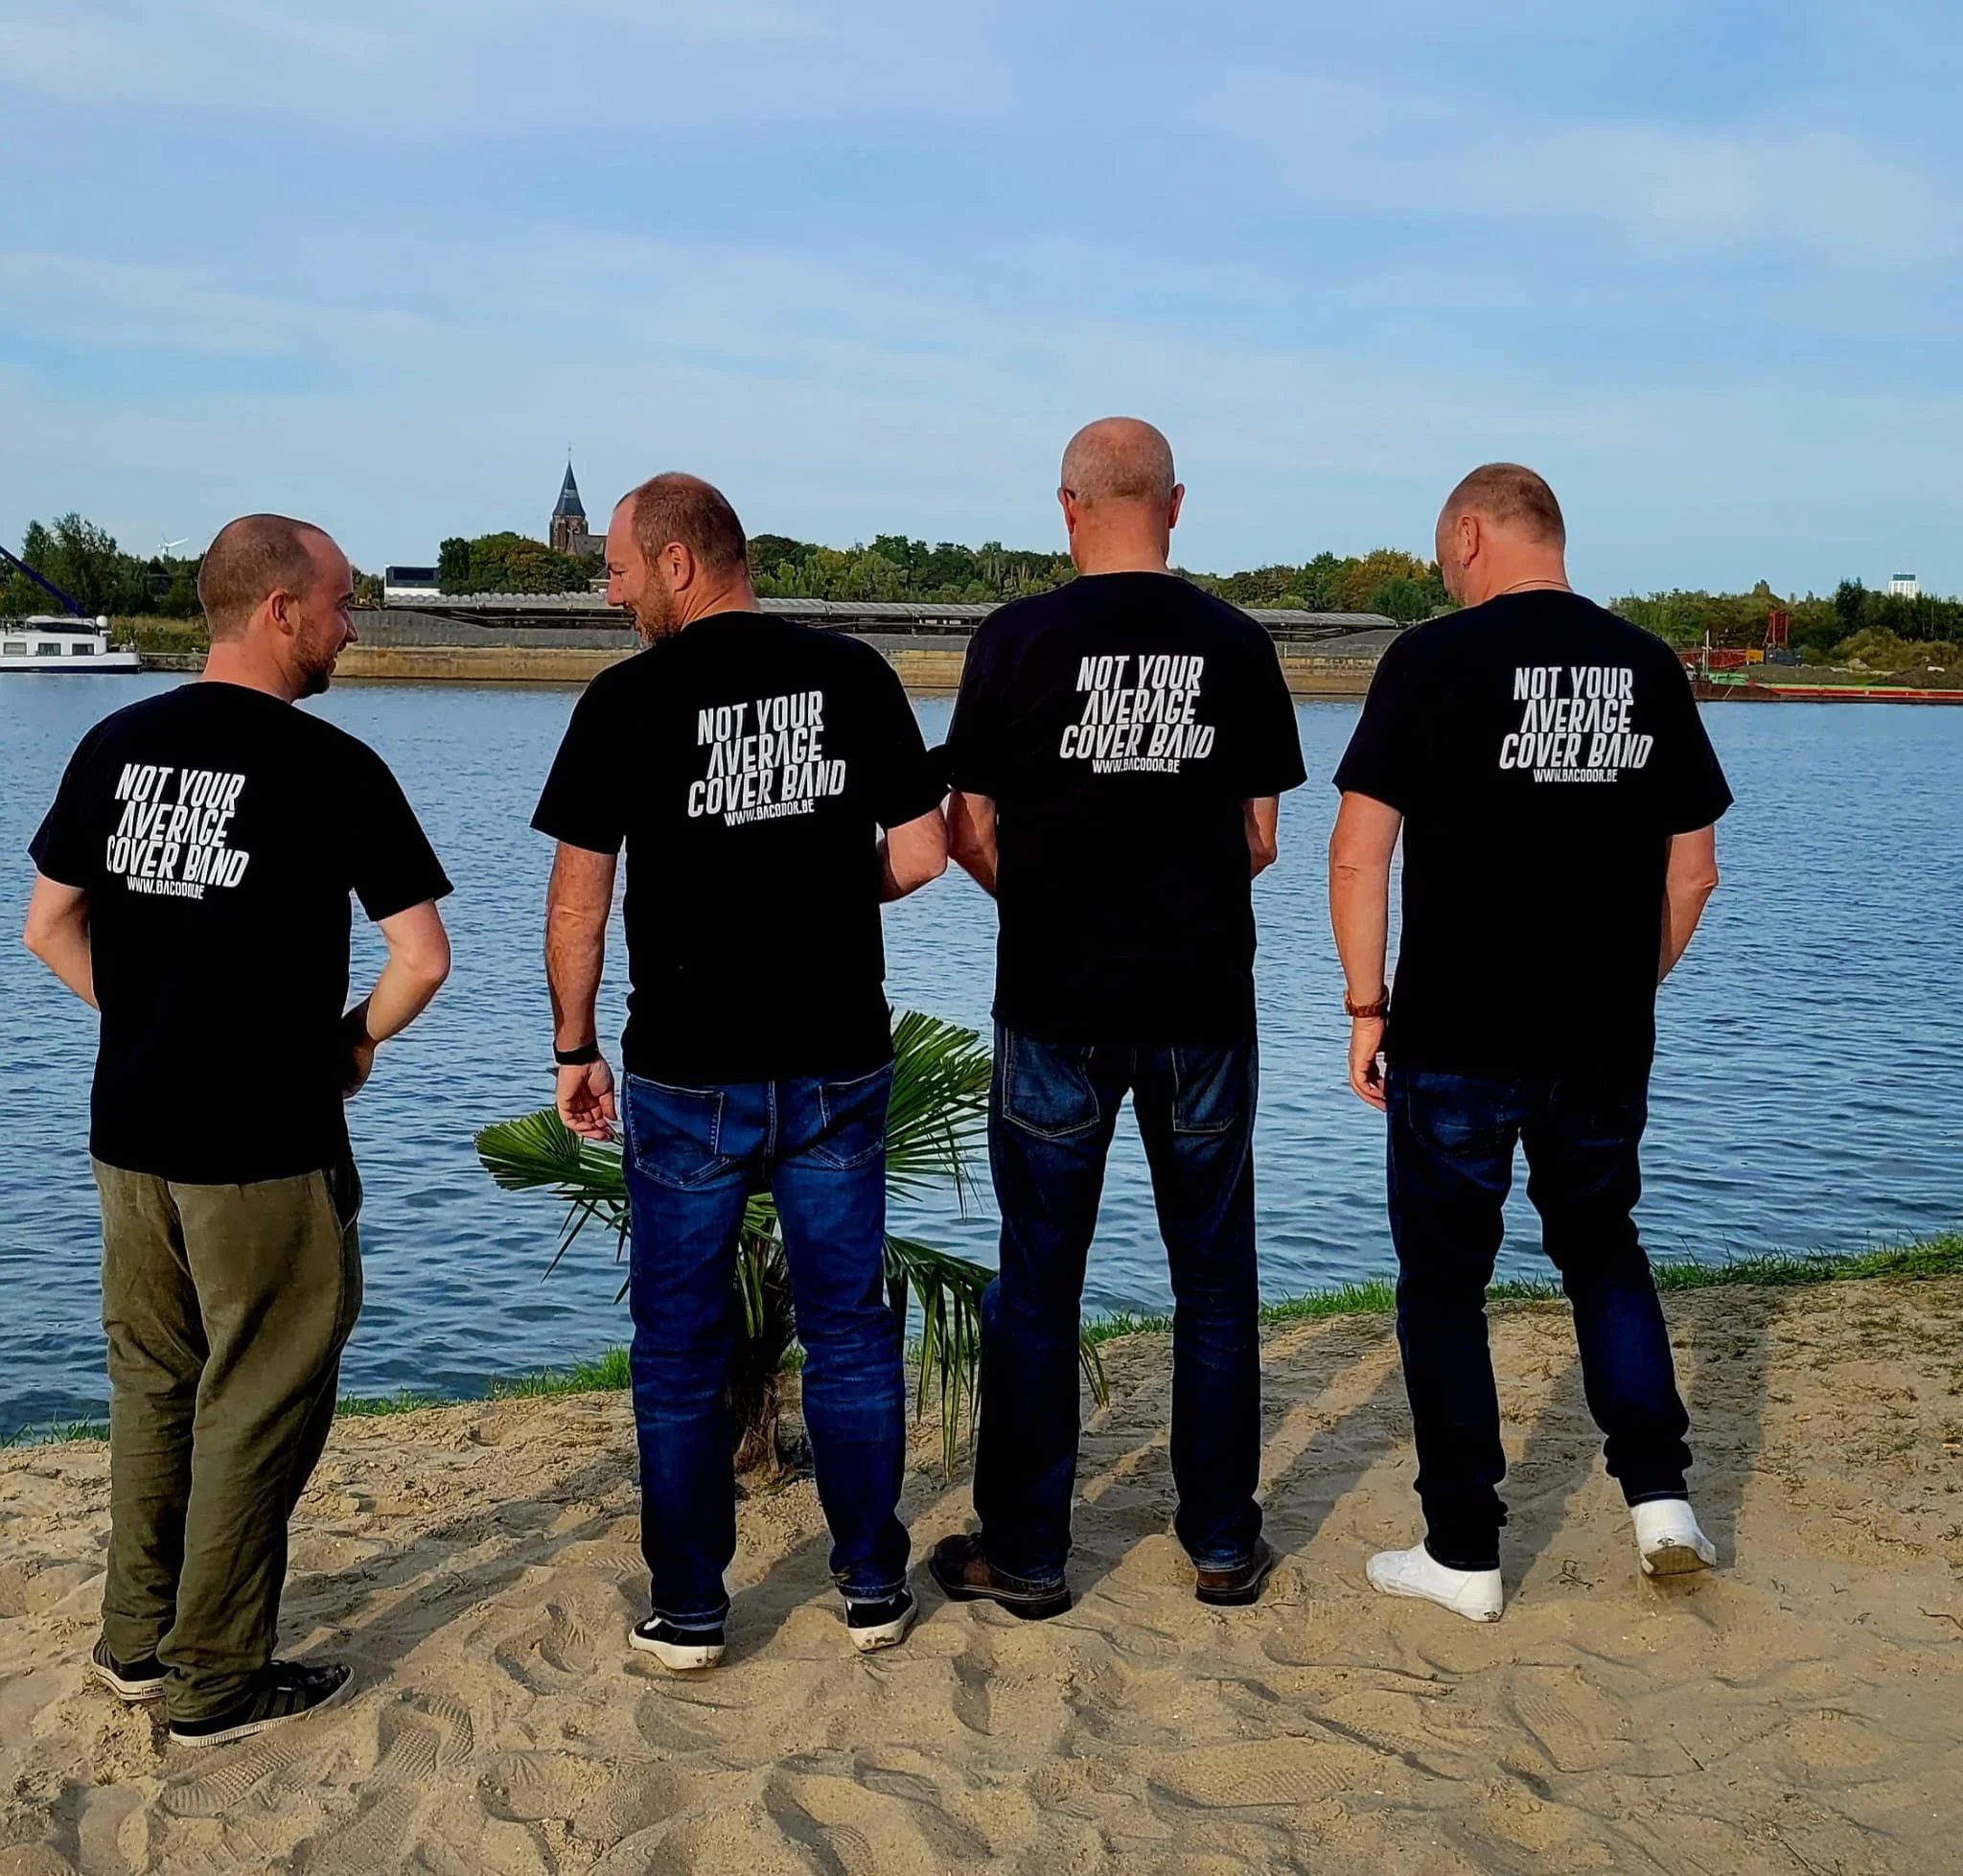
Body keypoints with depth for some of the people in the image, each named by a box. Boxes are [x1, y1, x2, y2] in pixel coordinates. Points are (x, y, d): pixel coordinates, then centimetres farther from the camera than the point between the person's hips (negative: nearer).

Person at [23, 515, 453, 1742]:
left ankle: (139, 1640, 33)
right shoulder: (331, 767, -13)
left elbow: (49, 927, 11)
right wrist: (358, 1039, 1)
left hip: (128, 1132, 6)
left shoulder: (115, 746, 5)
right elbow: (424, 957, -16)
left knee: (151, 1384, 20)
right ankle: (219, 1682, 17)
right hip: (266, 1146, -6)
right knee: (258, 1405, 7)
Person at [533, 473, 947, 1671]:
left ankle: (689, 1612, 18)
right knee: (850, 1330, 14)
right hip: (839, 1064, 3)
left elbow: (578, 899, -6)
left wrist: (574, 1050, 5)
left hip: (688, 1075, -2)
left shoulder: (629, 699, -8)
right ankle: (874, 1587, 22)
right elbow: (921, 855, 0)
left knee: (682, 1347, 10)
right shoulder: (855, 674, -1)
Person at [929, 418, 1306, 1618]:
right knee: (1215, 1276, 13)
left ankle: (1026, 1554, 15)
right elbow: (1261, 838, 4)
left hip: (1056, 1002, -2)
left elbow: (970, 829, -2)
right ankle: (1225, 1545, 21)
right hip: (1204, 1001, 2)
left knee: (1038, 1282, 8)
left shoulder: (1018, 639, -6)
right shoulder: (1239, 643, 0)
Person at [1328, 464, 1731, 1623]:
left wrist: (1367, 1008, -4)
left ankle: (1464, 1556, 14)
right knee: (1603, 1247, 24)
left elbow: (1359, 852, -13)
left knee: (1445, 1285, 9)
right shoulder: (1649, 667, 4)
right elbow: (1694, 869, 8)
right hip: (1605, 1044, 4)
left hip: (1458, 1041, -4)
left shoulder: (1436, 658, -9)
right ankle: (1662, 1497, 16)